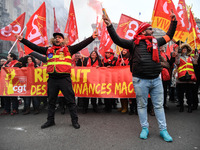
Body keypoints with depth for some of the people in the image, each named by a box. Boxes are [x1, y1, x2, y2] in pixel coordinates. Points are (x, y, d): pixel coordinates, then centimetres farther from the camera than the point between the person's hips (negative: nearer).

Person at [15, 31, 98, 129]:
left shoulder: (69, 49, 7)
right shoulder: (48, 50, 17)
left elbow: (81, 45, -1)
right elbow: (34, 47, 20)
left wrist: (92, 38, -10)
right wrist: (22, 39, 19)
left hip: (64, 79, -4)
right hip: (52, 79, 4)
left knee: (70, 100, 1)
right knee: (51, 101, 14)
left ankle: (74, 120, 13)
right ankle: (50, 120, 30)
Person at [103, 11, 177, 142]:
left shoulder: (156, 41, 15)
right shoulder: (134, 43, 0)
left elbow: (169, 36, 29)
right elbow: (118, 40, -7)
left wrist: (173, 22, 29)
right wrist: (110, 26, -15)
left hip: (156, 80, 5)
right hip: (140, 80, -4)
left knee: (159, 105, 11)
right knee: (142, 105, 9)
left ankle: (163, 130, 24)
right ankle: (145, 129, 25)